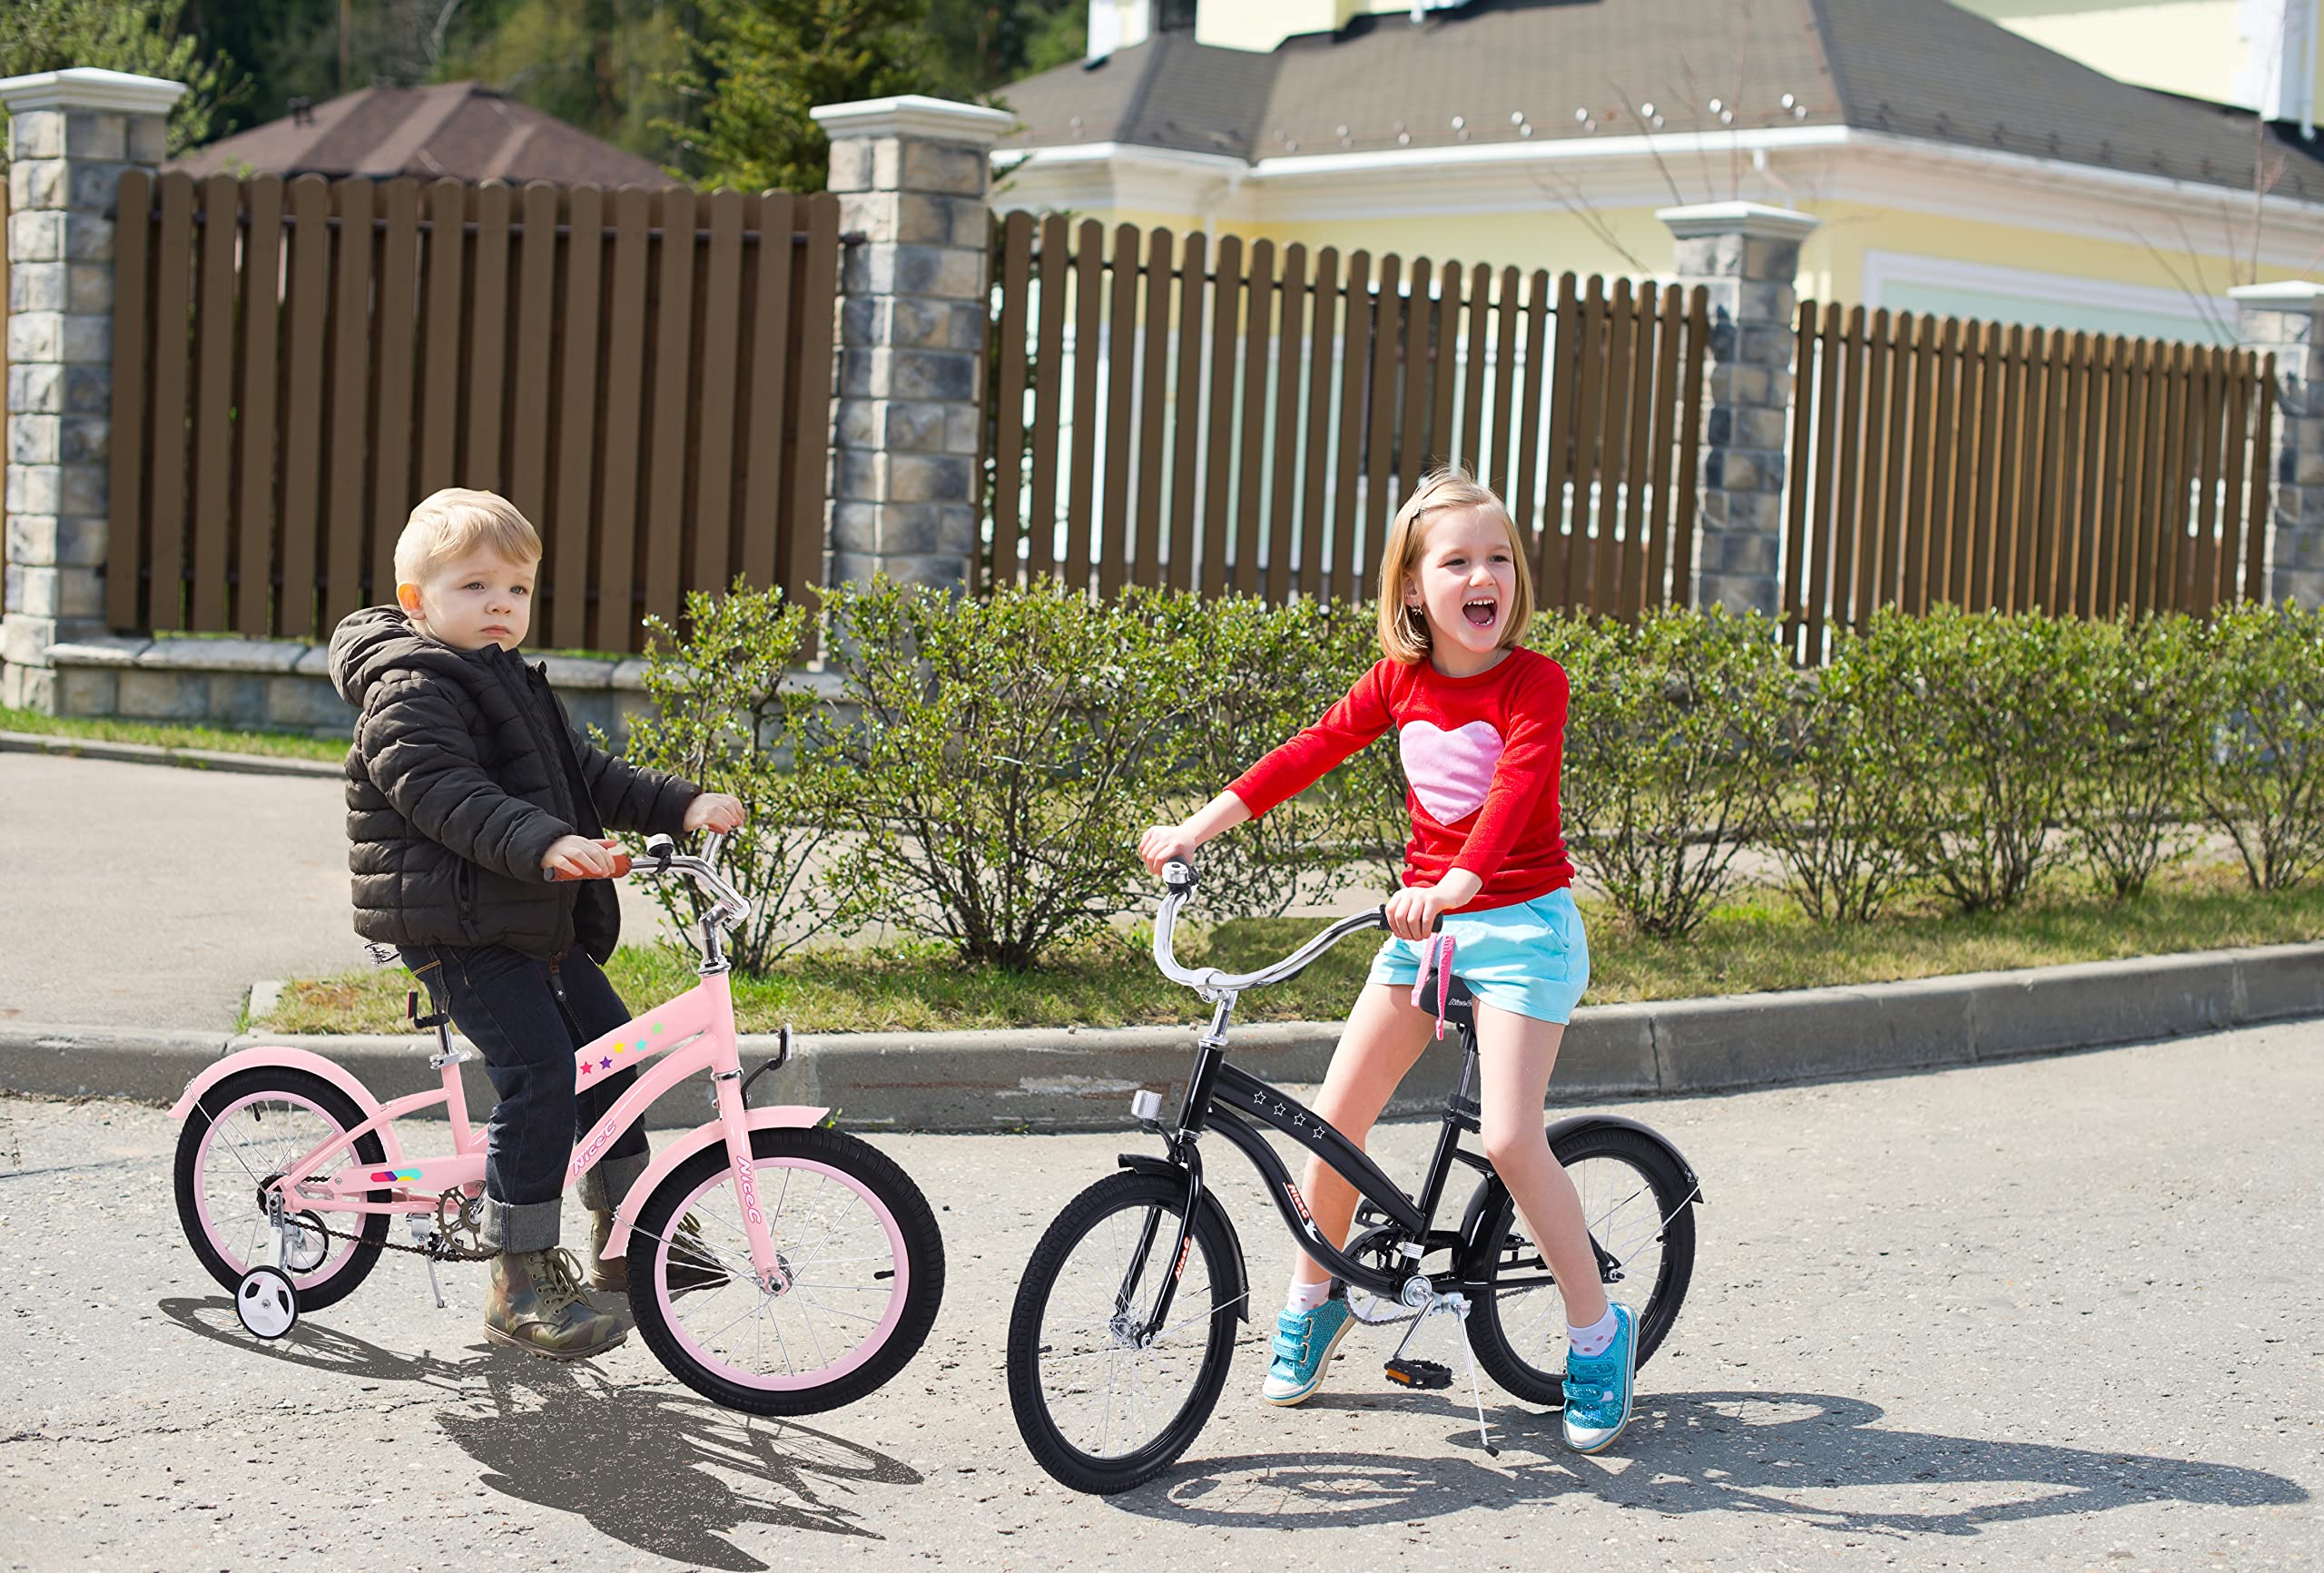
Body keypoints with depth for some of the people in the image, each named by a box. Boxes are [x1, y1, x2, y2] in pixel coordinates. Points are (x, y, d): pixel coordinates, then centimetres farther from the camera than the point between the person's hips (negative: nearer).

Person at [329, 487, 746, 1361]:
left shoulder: (512, 686, 18)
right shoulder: (411, 694, -14)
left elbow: (588, 774, 20)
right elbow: (447, 796, -28)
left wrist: (681, 805, 8)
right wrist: (544, 844, -41)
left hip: (537, 923, 10)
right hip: (459, 930, -10)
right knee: (541, 1076, -17)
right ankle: (522, 1283, -10)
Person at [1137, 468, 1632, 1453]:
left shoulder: (1534, 682, -14)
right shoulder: (1398, 681, 2)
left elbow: (1516, 792, -28)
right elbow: (1309, 752, 6)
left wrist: (1454, 887, -44)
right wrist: (1197, 827, 0)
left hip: (1520, 924, -5)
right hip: (1425, 919, 5)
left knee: (1510, 1138, -16)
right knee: (1335, 1117, 1)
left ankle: (1597, 1332, 2)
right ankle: (1314, 1299, 24)